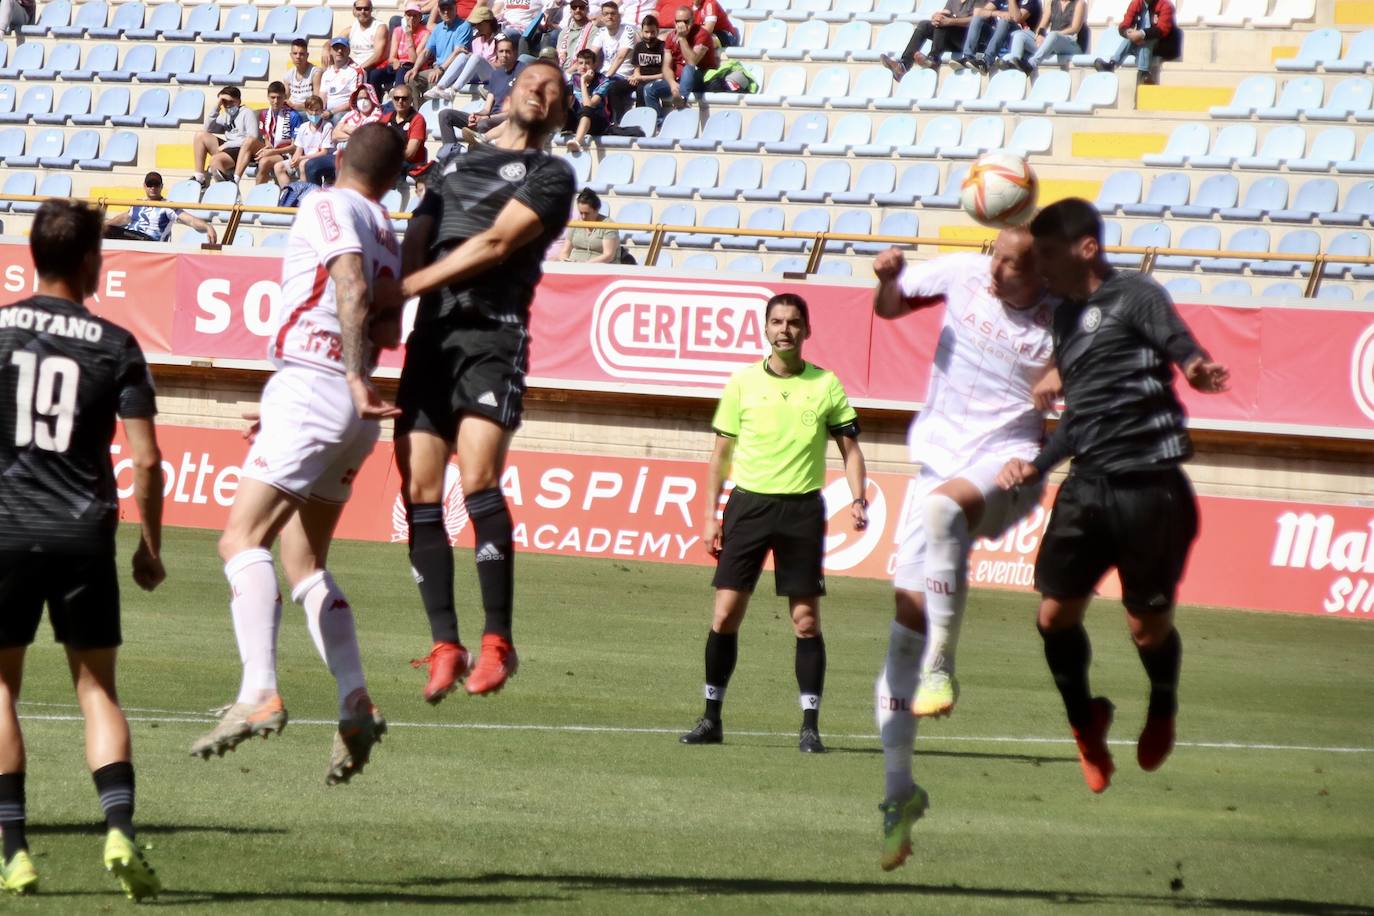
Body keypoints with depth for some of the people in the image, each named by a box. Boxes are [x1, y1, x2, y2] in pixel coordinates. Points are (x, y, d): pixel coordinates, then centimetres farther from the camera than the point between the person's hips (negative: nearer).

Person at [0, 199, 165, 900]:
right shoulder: (116, 346, -1)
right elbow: (147, 460, -4)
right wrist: (150, 547, 8)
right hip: (85, 537, 0)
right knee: (97, 688, 8)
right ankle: (120, 833, -10)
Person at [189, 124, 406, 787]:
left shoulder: (328, 207, -4)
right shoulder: (387, 234, 19)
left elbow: (352, 288, -19)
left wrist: (356, 379, -26)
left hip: (309, 389, -9)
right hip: (351, 409, 9)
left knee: (243, 539, -15)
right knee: (305, 563, 15)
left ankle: (259, 694, -29)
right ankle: (355, 705, 4)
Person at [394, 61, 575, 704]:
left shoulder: (552, 175, 9)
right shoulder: (458, 164, 26)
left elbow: (496, 243, -5)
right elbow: (416, 241, 16)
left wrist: (404, 287, -9)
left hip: (492, 332, -5)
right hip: (430, 336, 5)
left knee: (478, 479, -21)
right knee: (419, 492, -4)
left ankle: (497, 642, -19)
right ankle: (445, 646, 1)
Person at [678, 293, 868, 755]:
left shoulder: (826, 385, 3)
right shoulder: (742, 383, 5)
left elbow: (850, 448, 8)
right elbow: (722, 454, 10)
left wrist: (857, 499, -8)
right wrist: (710, 516, 6)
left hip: (802, 508, -1)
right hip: (748, 503, 1)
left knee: (806, 620, -3)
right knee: (725, 613, -3)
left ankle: (810, 725, 2)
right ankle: (711, 718, 7)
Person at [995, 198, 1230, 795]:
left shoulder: (1133, 297, -5)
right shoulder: (1066, 318, 18)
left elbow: (1178, 340, -24)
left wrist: (1196, 365, -46)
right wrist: (1037, 466, 17)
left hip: (1149, 486, -7)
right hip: (1087, 484, 7)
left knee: (1148, 626, 0)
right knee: (1055, 613, -1)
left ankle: (1162, 711, 30)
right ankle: (1086, 723, 21)